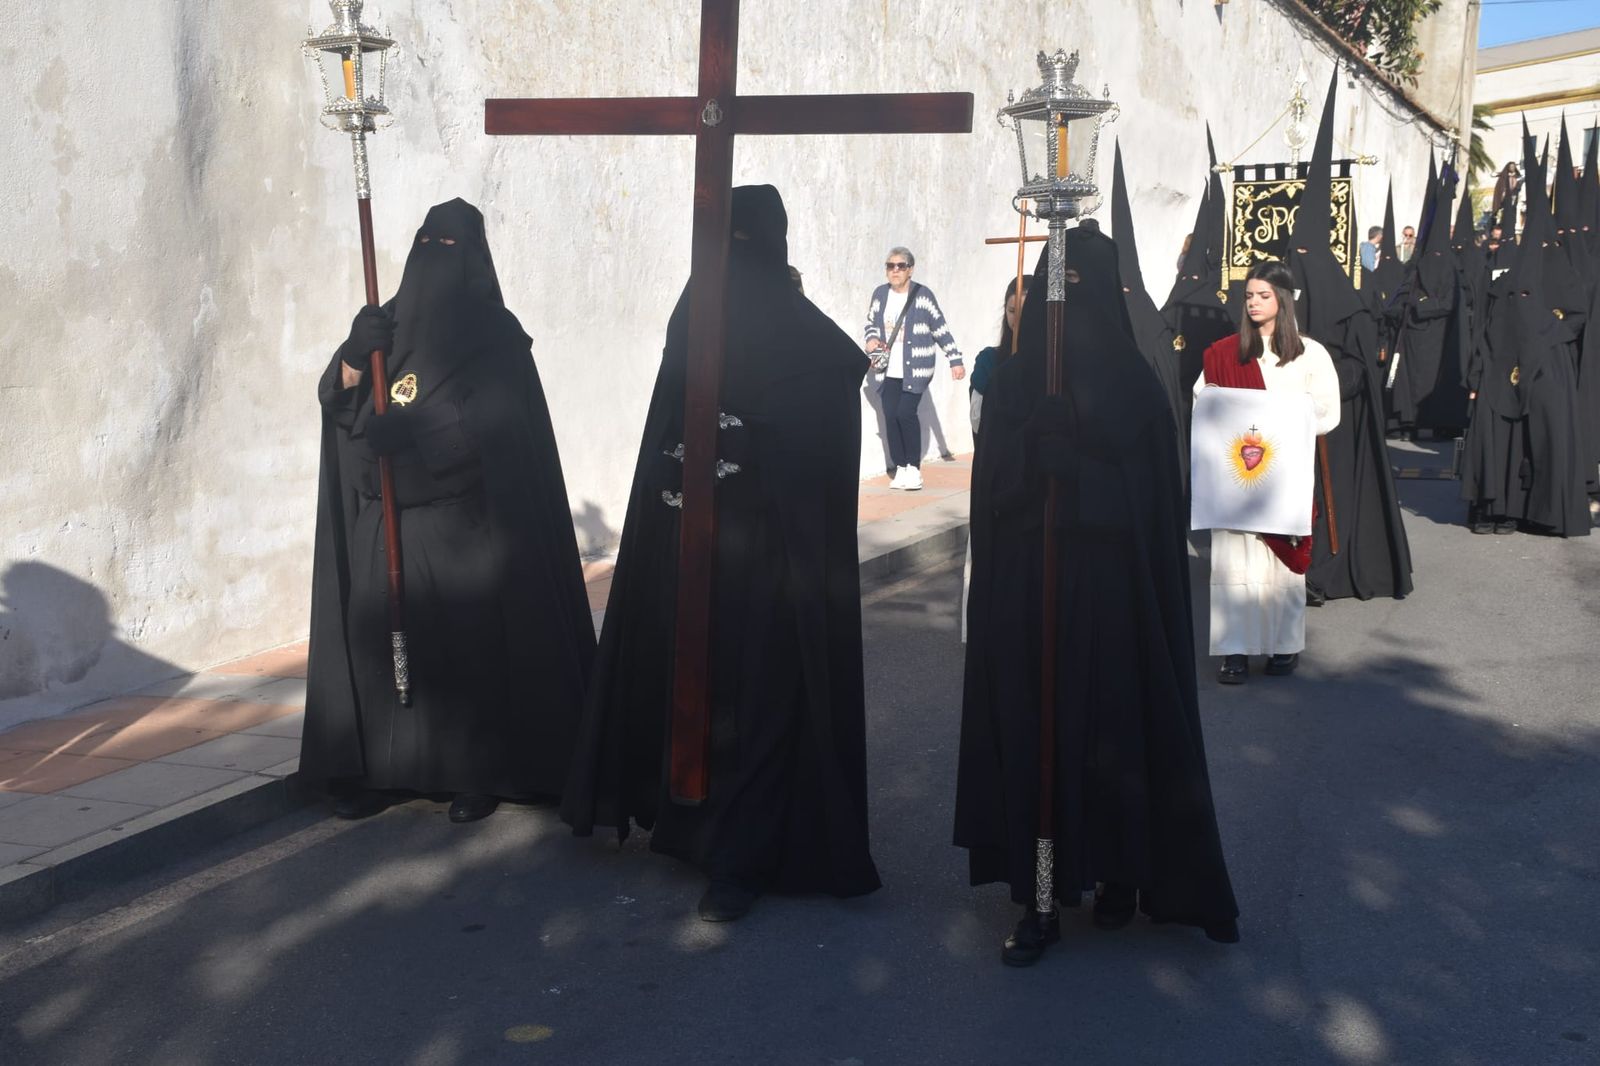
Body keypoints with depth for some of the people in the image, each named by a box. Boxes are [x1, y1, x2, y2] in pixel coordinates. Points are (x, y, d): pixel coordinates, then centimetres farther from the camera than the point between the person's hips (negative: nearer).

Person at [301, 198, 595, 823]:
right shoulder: (392, 321, 13)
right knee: (376, 632, 1)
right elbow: (339, 400, 7)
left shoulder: (495, 336, -2)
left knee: (468, 642, -4)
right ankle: (365, 768, 9)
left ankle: (479, 774, 5)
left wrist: (410, 432, -22)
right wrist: (354, 358, -14)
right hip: (388, 523, 4)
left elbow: (494, 427, -13)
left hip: (465, 527, -4)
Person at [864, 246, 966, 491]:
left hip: (916, 368, -4)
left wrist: (955, 360, -3)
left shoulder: (922, 294, -6)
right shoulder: (880, 294, 4)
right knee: (890, 416, -1)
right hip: (888, 369, 4)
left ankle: (914, 468, 0)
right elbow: (871, 323, 18)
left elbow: (941, 329, -2)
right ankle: (901, 468, 12)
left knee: (906, 413, -15)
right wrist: (872, 339, -4)